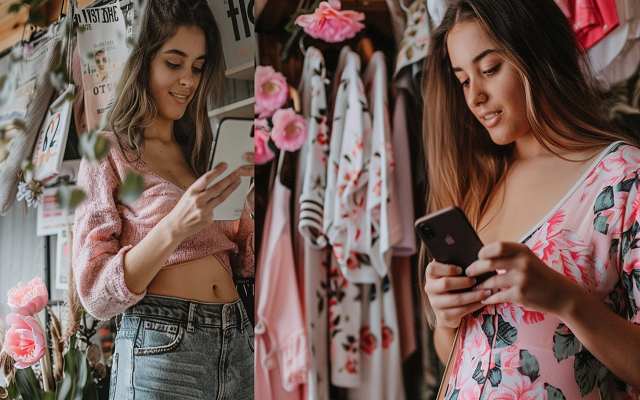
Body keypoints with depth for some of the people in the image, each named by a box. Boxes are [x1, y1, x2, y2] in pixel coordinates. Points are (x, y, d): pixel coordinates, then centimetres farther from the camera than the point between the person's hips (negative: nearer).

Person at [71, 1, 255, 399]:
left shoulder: (203, 153, 15)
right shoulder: (109, 153, -3)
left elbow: (244, 262, 13)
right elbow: (97, 293, -10)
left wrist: (253, 197, -5)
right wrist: (174, 227, -25)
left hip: (237, 341, 6)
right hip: (159, 347, -6)